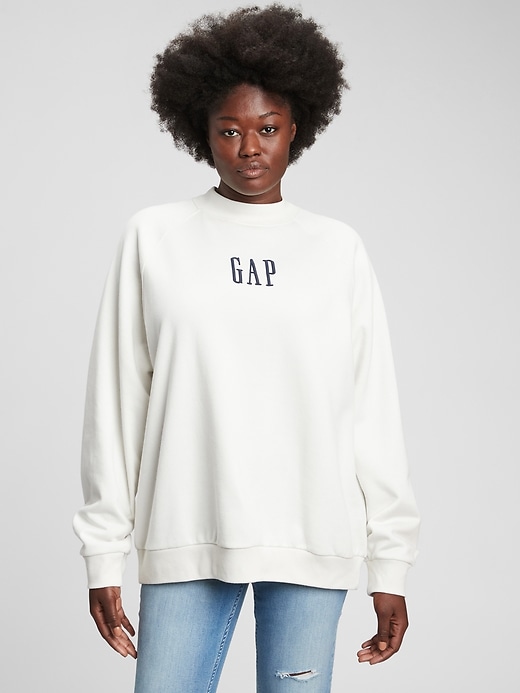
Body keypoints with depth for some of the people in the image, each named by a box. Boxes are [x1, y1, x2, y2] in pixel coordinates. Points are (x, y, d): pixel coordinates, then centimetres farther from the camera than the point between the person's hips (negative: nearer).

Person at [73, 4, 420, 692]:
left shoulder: (338, 249, 9)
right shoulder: (154, 238, 7)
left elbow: (374, 411, 7)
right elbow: (115, 404, 6)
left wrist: (390, 566, 4)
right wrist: (104, 555, 2)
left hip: (313, 543, 1)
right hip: (187, 538, 0)